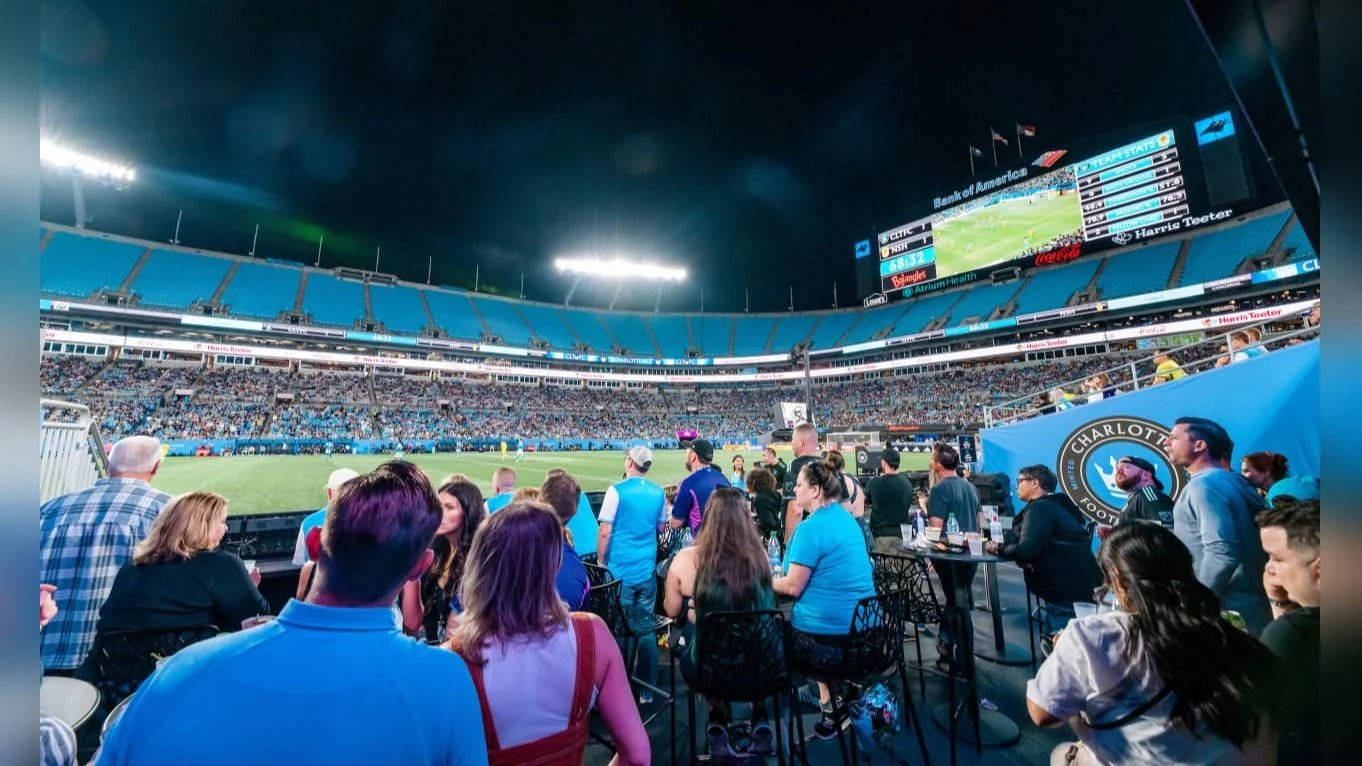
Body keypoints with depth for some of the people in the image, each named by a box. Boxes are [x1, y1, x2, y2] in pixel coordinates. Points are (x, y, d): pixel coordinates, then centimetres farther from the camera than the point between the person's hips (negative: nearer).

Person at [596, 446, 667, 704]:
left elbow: (604, 532, -11)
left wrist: (600, 561, 2)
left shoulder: (617, 490, -11)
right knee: (645, 629, 12)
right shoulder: (658, 493, 3)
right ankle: (646, 690, 22)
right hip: (647, 570, 4)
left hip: (620, 570, -4)